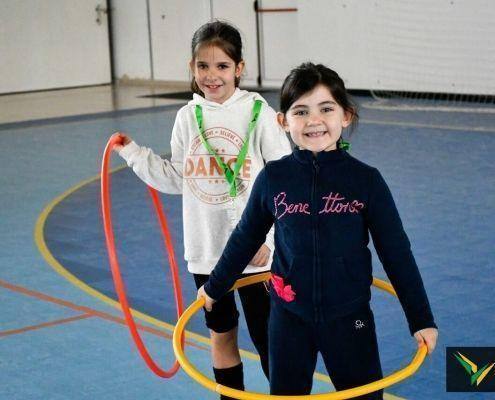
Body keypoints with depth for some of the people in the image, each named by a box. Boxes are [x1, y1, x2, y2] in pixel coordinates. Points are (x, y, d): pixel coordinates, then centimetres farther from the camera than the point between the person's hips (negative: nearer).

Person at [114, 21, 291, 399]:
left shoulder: (259, 113, -10)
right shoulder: (188, 116, 2)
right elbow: (179, 179, 11)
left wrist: (270, 236, -13)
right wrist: (134, 154, 7)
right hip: (206, 249, 4)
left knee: (267, 337, 3)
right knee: (221, 334, 17)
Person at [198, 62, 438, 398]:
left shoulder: (366, 180, -9)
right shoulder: (273, 178, -6)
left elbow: (396, 253, -4)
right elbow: (246, 238, 9)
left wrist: (422, 320, -3)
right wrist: (214, 288, 19)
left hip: (350, 318, -1)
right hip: (289, 316, 1)